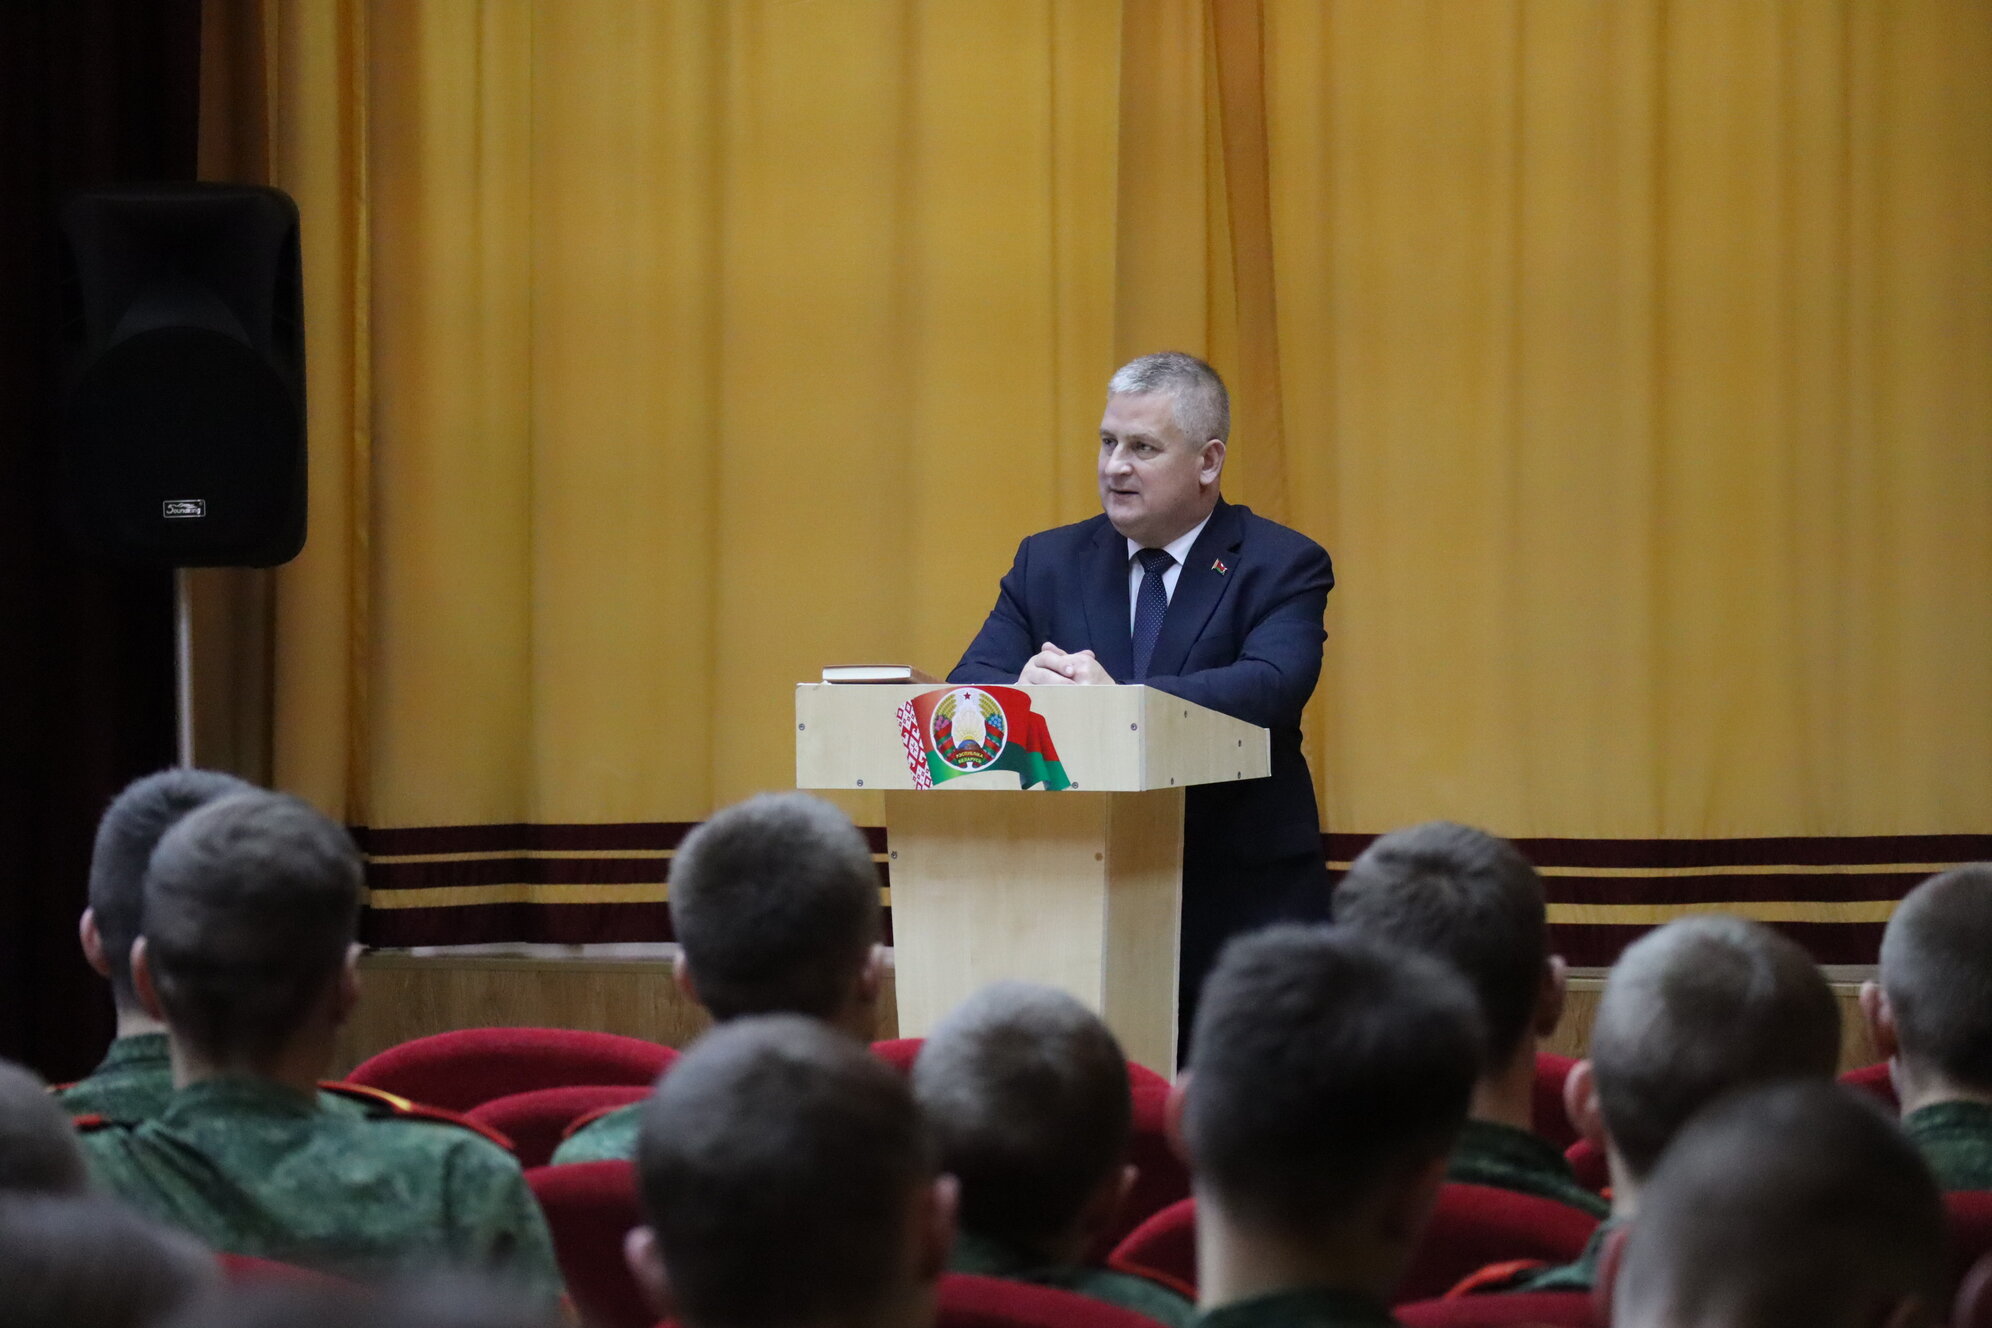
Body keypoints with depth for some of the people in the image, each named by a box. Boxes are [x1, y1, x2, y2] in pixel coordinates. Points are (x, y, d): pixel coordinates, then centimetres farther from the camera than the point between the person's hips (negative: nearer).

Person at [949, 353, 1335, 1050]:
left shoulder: (1281, 566, 0)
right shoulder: (1048, 563, 12)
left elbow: (1273, 686, -19)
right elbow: (967, 688, 2)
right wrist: (1023, 687, -24)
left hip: (1244, 914, -3)